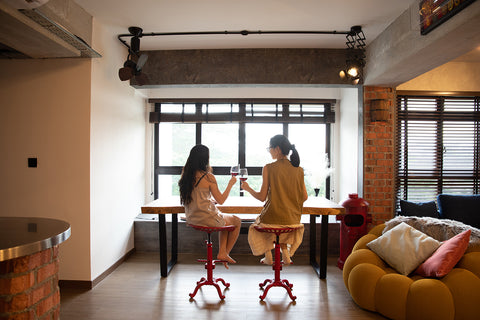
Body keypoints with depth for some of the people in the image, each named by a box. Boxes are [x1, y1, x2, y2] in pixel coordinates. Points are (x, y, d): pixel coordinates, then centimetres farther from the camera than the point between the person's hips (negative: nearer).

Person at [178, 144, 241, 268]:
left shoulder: (186, 175, 1)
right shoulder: (208, 177, -18)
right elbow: (221, 200, -10)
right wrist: (230, 184, 1)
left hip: (192, 218, 7)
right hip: (207, 219, -7)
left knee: (225, 220, 30)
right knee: (237, 222, 18)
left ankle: (222, 253, 23)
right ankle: (226, 253, 27)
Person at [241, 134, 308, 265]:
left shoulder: (268, 168, -13)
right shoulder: (298, 170, -1)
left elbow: (262, 197, -10)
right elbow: (304, 197, 3)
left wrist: (247, 188, 7)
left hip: (273, 217, -3)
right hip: (292, 219, 4)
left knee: (255, 227, 31)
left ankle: (268, 256, 23)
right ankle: (286, 253, 23)